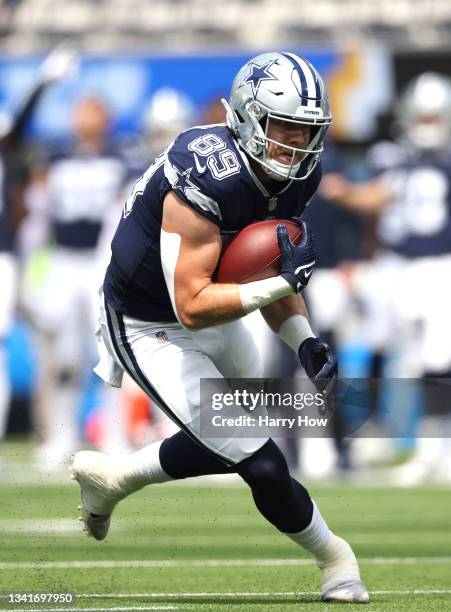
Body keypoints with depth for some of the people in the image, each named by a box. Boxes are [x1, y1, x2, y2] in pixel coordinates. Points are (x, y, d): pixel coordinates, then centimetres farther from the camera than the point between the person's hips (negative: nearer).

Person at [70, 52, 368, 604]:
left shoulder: (293, 177, -7)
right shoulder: (208, 179, -34)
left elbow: (269, 277, 4)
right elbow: (191, 306, -33)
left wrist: (304, 341, -12)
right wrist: (280, 283, -38)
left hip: (215, 317, 9)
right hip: (152, 330, -9)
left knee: (236, 442, 24)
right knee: (261, 465, -9)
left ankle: (111, 477, 41)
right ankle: (332, 557, 16)